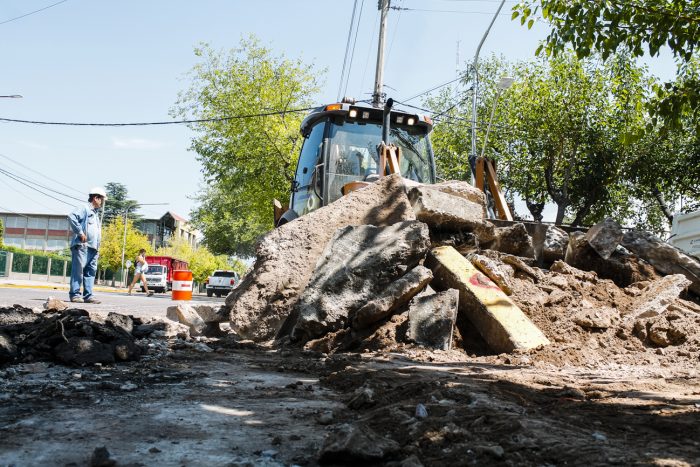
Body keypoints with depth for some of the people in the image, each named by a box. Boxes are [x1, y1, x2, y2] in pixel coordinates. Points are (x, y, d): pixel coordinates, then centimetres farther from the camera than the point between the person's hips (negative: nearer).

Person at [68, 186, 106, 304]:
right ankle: (75, 294, -7)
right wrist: (80, 232, -19)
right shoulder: (84, 208, -1)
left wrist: (98, 246, 22)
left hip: (93, 247, 9)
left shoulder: (95, 213, 27)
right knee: (78, 270, -8)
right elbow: (72, 216, -19)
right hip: (82, 246, -9)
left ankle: (88, 295, 5)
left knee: (91, 271, 5)